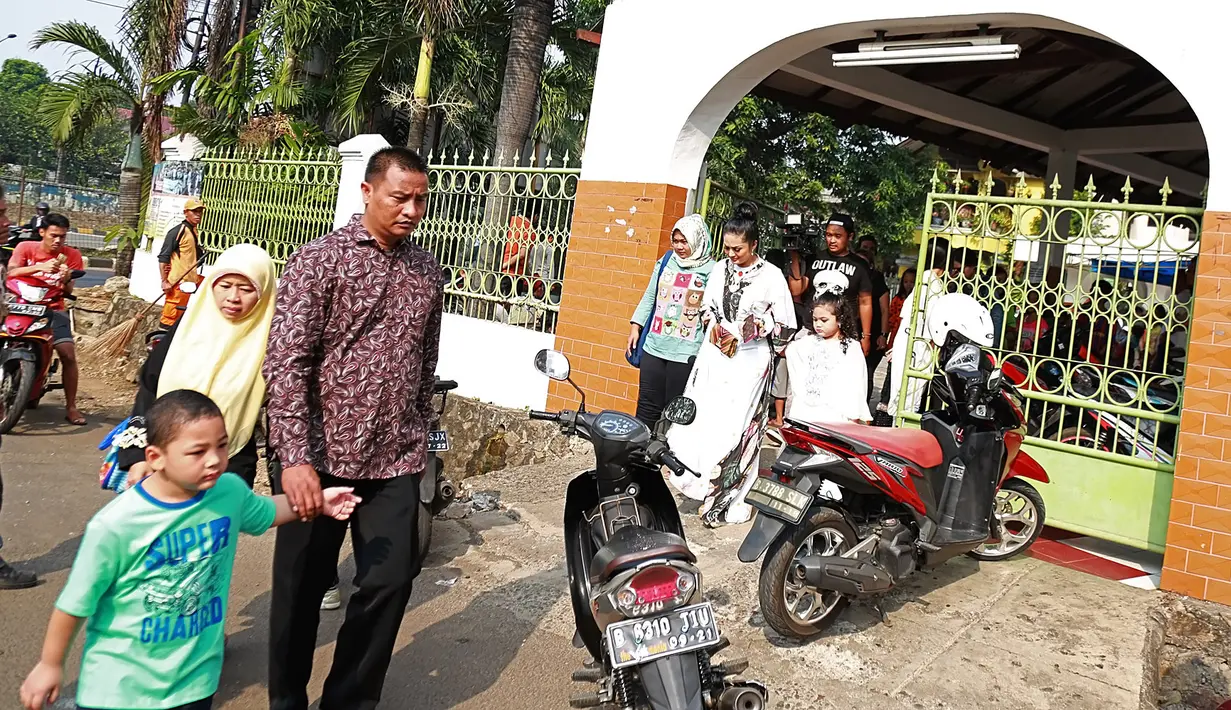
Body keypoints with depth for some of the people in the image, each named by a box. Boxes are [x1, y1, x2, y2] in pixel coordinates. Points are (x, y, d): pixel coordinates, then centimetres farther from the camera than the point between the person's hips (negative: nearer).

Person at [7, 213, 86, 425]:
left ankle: (71, 407, -8)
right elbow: (10, 273, -16)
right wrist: (40, 267, -31)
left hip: (53, 309, 0)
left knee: (68, 354, -15)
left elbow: (68, 292, -2)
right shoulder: (25, 248, 0)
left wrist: (66, 280, -25)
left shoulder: (71, 255, 1)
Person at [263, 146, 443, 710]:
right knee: (303, 585, 11)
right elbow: (286, 363, -13)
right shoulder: (319, 260, -7)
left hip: (395, 461, 4)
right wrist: (294, 457, -20)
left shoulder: (428, 271, 9)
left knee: (391, 582, 7)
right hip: (319, 456, -4)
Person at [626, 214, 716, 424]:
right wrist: (635, 327, 12)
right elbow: (649, 297, 17)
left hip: (686, 354, -5)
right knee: (647, 406, 11)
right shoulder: (666, 263, 9)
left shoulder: (711, 271, -7)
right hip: (654, 347, 5)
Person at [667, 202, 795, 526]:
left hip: (749, 360, -4)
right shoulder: (719, 269, 9)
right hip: (714, 354, 5)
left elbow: (784, 323, -3)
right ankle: (706, 485, 15)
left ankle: (729, 497, 10)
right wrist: (712, 324, 0)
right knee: (701, 419, 1)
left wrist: (752, 328, -16)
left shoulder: (772, 276, -5)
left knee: (737, 427, -3)